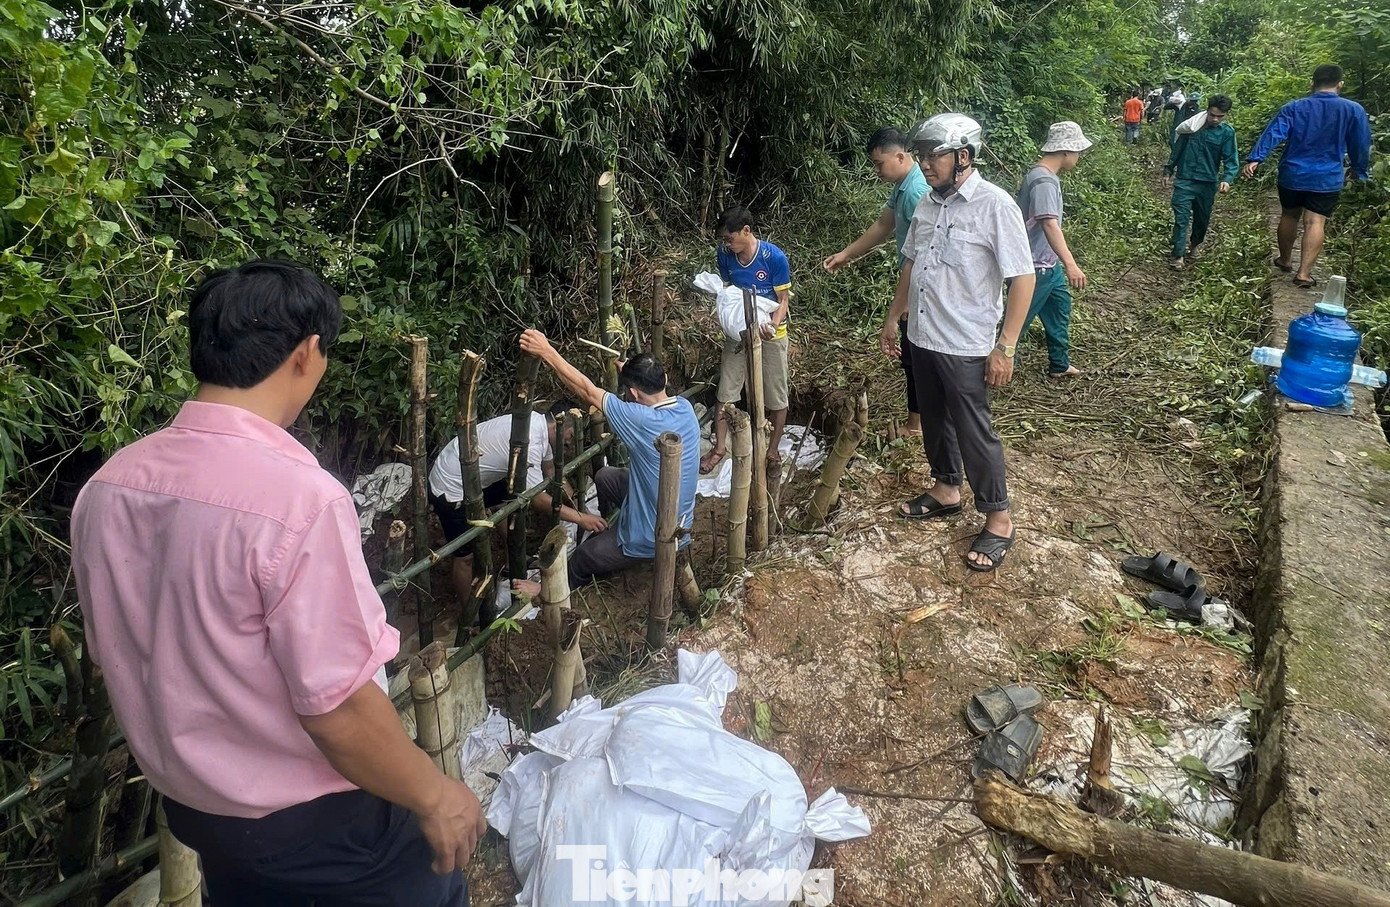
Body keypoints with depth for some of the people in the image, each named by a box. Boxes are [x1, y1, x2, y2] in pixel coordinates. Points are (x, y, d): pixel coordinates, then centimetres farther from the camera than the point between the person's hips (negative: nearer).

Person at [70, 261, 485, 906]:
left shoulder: (105, 488, -8)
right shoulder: (298, 497, -31)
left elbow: (112, 655, 6)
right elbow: (337, 711, -28)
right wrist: (436, 796, -13)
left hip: (187, 804, 7)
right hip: (313, 821, -6)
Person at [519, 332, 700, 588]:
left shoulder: (644, 421, -33)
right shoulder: (685, 407, -12)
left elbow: (587, 391, -26)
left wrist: (546, 352, -20)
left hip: (653, 540, -7)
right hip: (680, 525, 7)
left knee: (581, 561, 17)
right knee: (604, 476, 23)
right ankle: (611, 530, 45)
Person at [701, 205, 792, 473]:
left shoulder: (774, 257, -22)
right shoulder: (725, 255, -9)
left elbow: (783, 300, -15)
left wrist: (773, 325, -32)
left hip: (770, 333, -3)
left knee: (776, 398, 7)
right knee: (726, 392, 6)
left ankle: (773, 450, 25)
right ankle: (719, 448, 20)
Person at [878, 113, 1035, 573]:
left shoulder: (994, 205, -16)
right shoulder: (927, 203, 5)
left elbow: (1023, 278, -16)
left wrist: (1005, 347, -18)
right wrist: (893, 318, 18)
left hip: (965, 345, -7)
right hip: (922, 336, 7)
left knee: (974, 433, 2)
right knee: (934, 420, 20)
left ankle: (998, 519, 18)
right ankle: (945, 490, 40)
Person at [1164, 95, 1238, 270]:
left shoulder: (1227, 132, -5)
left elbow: (1231, 159, -8)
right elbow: (1178, 148, 9)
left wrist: (1227, 179, -25)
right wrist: (1168, 170, 12)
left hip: (1208, 183, 1)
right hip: (1184, 180, -1)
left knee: (1202, 219, 15)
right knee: (1181, 218, -8)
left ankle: (1194, 244, 40)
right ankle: (1179, 256, -5)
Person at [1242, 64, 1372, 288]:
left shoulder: (1293, 108, -2)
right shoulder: (1354, 111, -2)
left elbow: (1273, 133, -14)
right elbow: (1361, 146, 5)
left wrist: (1256, 158, -20)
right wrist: (1360, 171, 20)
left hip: (1292, 176, 2)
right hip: (1327, 179, -1)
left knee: (1289, 216, 17)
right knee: (1315, 222, -3)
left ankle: (1285, 260, 33)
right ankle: (1304, 272, -10)